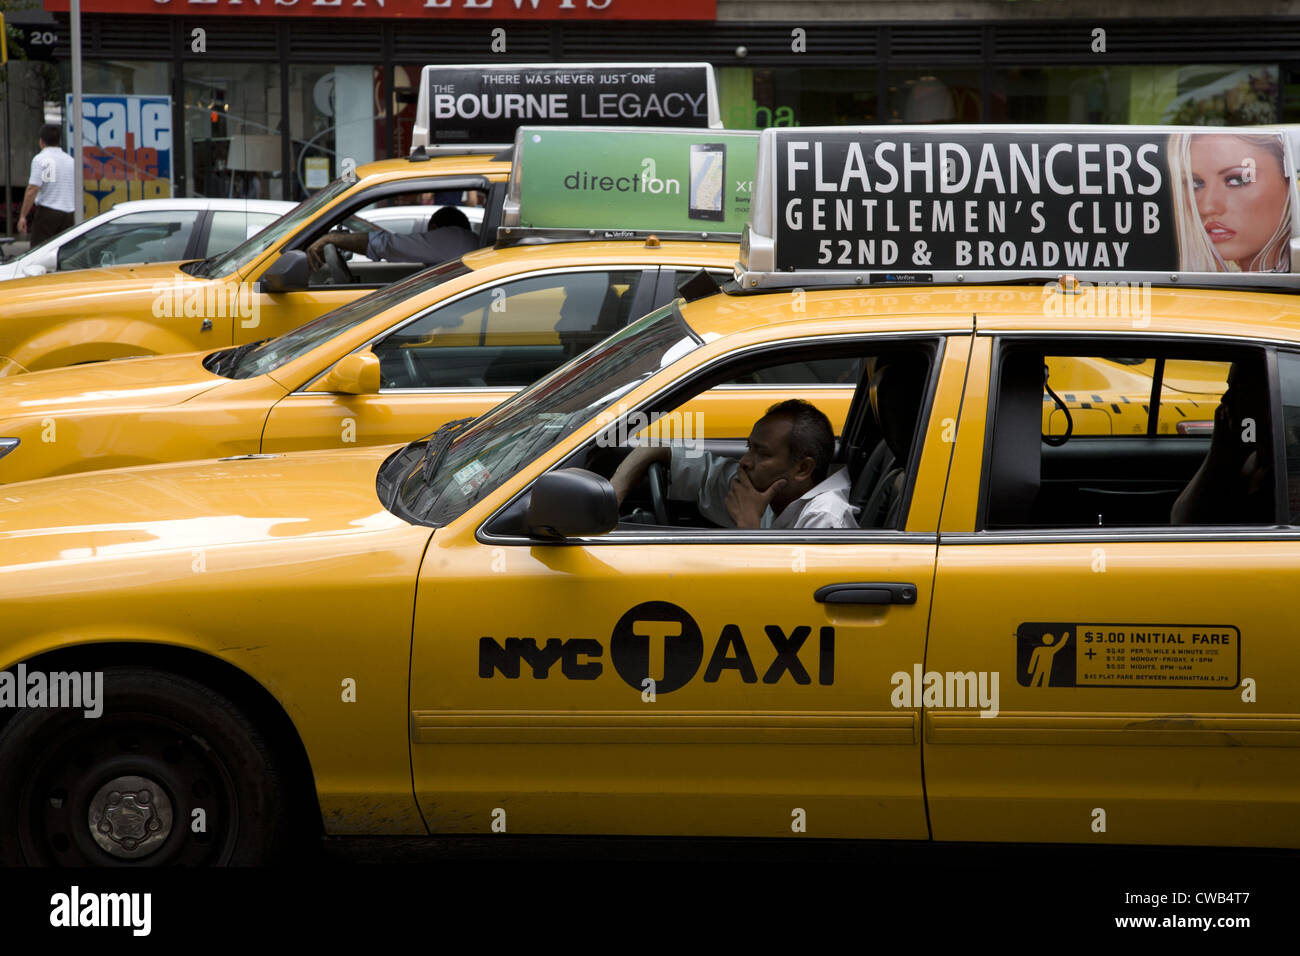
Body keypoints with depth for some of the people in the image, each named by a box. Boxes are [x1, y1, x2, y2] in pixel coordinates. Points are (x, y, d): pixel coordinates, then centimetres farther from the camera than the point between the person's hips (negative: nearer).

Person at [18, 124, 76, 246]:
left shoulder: (41, 159, -7)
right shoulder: (71, 161, 12)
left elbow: (33, 189, -14)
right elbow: (77, 191, 17)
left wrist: (23, 216, -11)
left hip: (46, 212, -6)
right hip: (68, 213, 6)